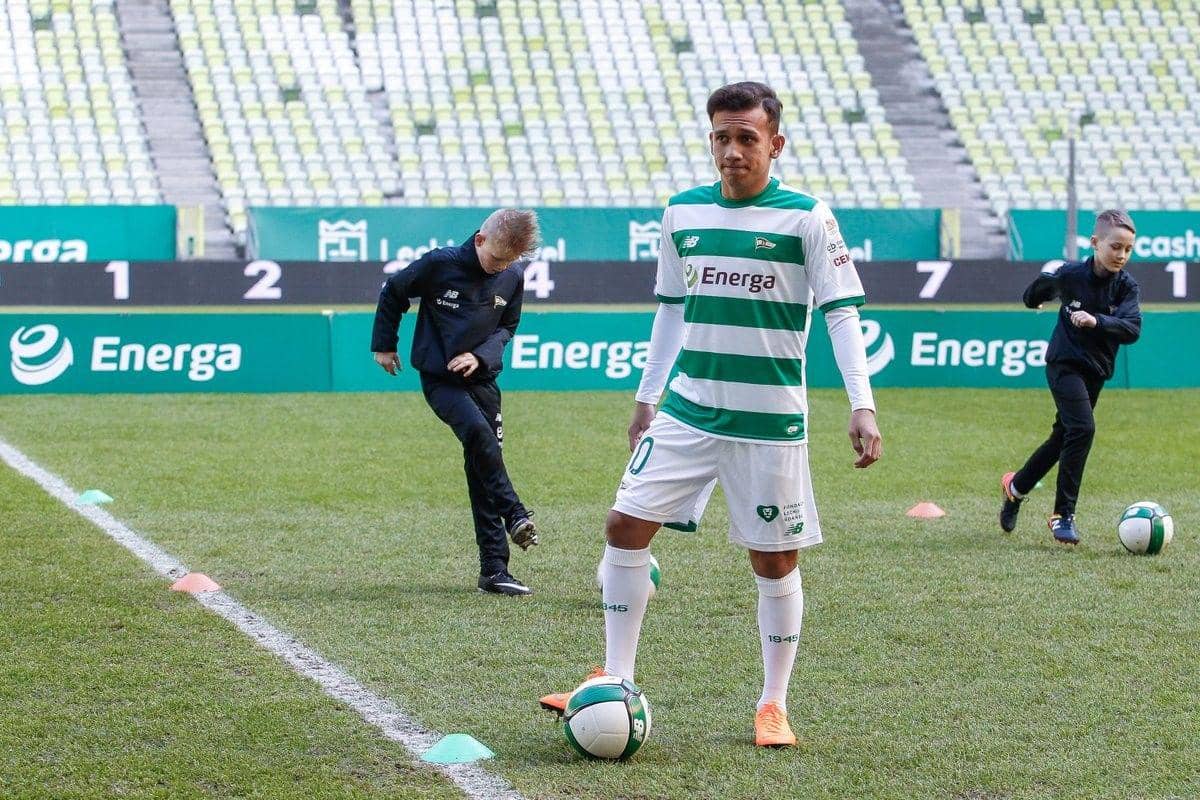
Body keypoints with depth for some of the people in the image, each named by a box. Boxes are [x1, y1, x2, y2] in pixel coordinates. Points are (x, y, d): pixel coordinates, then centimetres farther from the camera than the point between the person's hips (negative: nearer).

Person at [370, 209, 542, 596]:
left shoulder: (512, 278, -1)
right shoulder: (440, 264, -13)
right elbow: (393, 291, 2)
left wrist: (481, 356, -6)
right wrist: (384, 344, 8)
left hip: (481, 378, 4)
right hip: (439, 379, -4)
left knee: (482, 466, 2)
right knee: (478, 432, -32)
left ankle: (494, 570, 3)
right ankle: (515, 516, -23)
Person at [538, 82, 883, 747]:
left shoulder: (806, 217, -6)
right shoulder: (683, 213, 7)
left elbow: (841, 311, -8)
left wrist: (861, 405, -17)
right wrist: (646, 397, 20)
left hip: (770, 420, -4)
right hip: (687, 410, 4)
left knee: (775, 560, 1)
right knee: (626, 525, -5)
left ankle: (772, 705, 16)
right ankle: (616, 684, 5)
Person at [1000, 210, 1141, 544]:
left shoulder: (1126, 287, -8)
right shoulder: (1070, 275, -12)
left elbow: (1132, 329, -24)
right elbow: (1045, 283, 9)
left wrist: (1096, 320, -35)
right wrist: (1035, 298, 20)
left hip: (1096, 371, 4)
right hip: (1065, 363, -4)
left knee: (1063, 435, 15)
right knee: (1082, 429, -21)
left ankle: (1016, 486, 39)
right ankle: (1063, 516, -16)